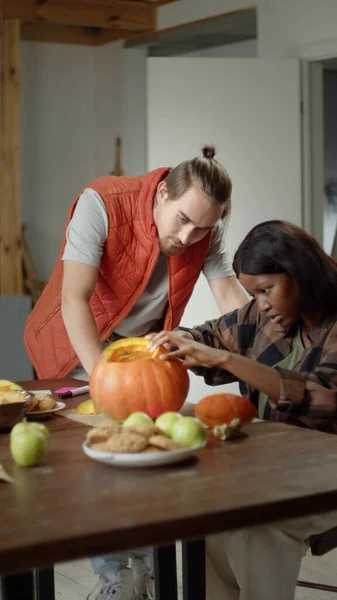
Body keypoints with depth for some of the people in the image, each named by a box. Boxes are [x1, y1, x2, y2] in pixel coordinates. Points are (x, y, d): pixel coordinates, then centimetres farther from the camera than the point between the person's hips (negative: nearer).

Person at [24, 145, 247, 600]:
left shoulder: (206, 231, -16)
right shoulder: (101, 203, -30)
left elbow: (233, 301, -18)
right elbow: (74, 299, -34)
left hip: (143, 341, 4)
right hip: (78, 342, -4)